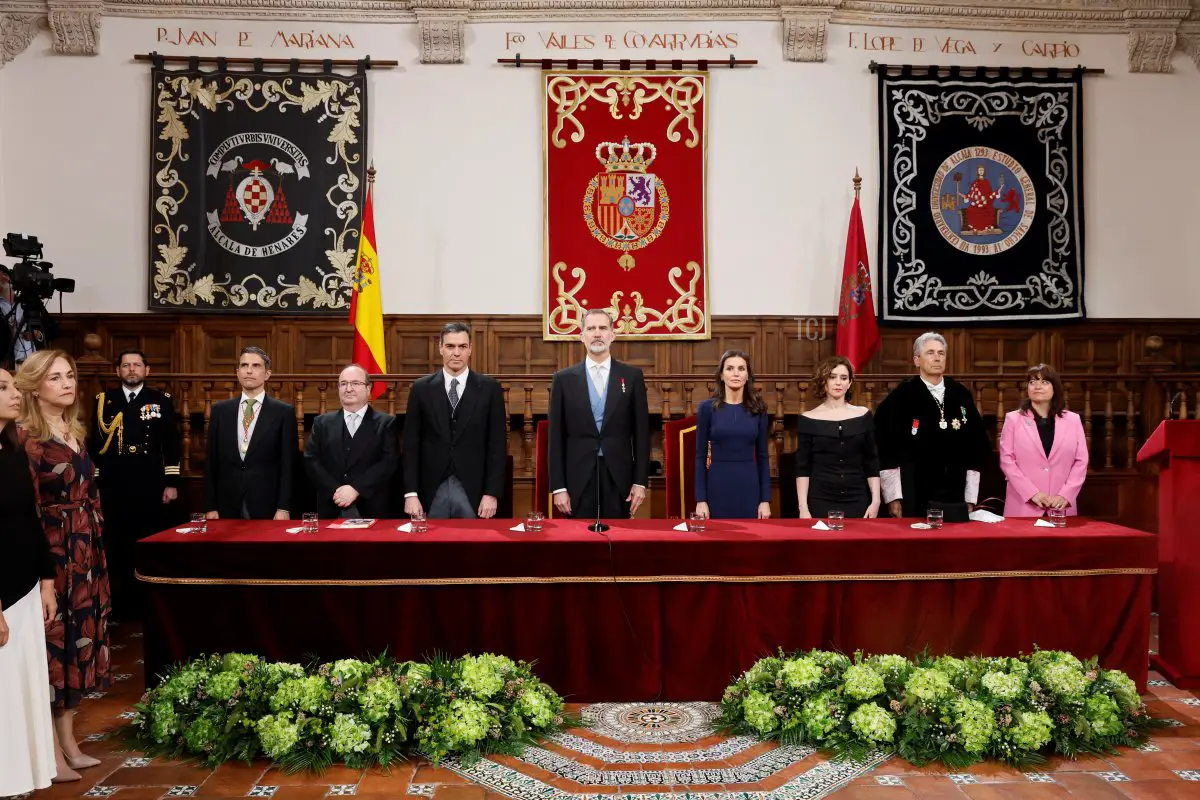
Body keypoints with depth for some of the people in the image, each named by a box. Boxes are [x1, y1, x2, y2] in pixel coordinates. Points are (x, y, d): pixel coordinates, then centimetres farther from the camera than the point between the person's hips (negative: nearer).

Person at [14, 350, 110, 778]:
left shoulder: (76, 432, 11)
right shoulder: (25, 437, -12)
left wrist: (96, 551, 16)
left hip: (87, 551, 8)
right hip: (51, 552, -8)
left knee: (79, 636, 12)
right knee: (54, 639, 2)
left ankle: (68, 741, 24)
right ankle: (51, 749, 15)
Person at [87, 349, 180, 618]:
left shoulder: (162, 400, 4)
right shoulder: (104, 400, 7)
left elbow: (171, 444, 2)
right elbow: (94, 444, 7)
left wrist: (171, 483, -4)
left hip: (151, 487, -1)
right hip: (113, 487, 1)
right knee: (116, 546, 5)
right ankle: (121, 604, 17)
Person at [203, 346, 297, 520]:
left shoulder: (284, 412, 0)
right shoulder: (220, 410, 9)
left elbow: (288, 464, -3)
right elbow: (211, 461, 8)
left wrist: (284, 508, -9)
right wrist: (210, 507, 2)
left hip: (267, 507, -2)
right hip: (228, 507, 2)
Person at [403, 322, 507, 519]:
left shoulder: (489, 388, 2)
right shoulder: (421, 388, 5)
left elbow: (498, 444, 0)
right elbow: (411, 444, 4)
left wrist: (492, 493, -6)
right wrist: (410, 493, -3)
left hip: (474, 492, -1)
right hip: (432, 492, 1)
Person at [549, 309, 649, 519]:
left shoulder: (632, 376, 5)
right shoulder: (564, 378, 4)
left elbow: (641, 432, 4)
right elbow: (556, 437, 3)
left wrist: (640, 481, -1)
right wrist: (558, 487, -3)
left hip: (618, 478, 0)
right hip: (578, 480, 0)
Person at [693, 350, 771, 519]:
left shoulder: (758, 409, 4)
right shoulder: (707, 407, -2)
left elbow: (762, 456, 6)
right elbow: (700, 456, -1)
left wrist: (766, 499, 0)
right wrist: (700, 499, -7)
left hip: (749, 488, 2)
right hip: (718, 487, -2)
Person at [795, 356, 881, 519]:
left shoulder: (863, 416, 5)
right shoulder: (809, 419, 0)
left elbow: (872, 463, 8)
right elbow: (802, 467, -1)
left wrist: (876, 501, 0)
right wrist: (803, 507, -8)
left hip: (857, 501, 2)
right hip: (820, 502, -2)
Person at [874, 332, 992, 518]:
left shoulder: (961, 395, 9)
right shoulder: (901, 396, -3)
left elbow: (976, 446, 12)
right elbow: (885, 448, -6)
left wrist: (971, 498, 8)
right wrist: (893, 497, -9)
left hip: (954, 498, 4)